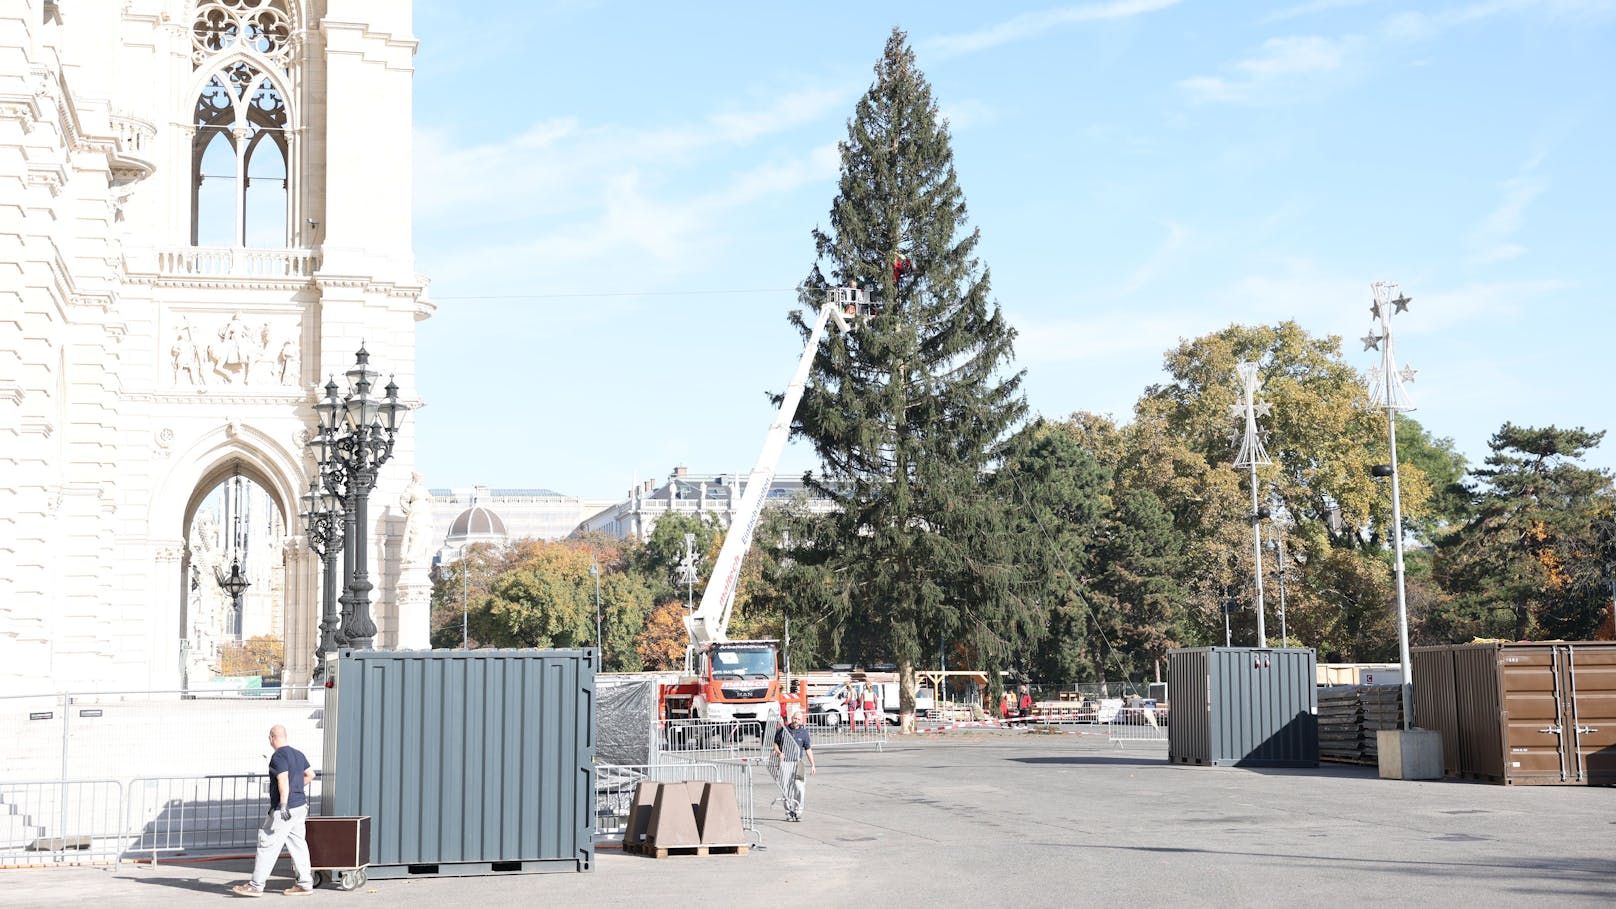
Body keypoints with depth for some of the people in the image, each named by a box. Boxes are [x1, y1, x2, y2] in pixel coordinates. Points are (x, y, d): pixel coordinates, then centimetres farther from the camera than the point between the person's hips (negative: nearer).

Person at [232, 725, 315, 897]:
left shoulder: (278, 756, -13)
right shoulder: (297, 754, 13)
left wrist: (284, 804, -31)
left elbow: (283, 780, -25)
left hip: (285, 810, -9)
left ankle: (256, 886, 0)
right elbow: (310, 775, 22)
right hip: (300, 806, 9)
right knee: (297, 843, 11)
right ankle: (305, 884, 10)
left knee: (267, 844, -3)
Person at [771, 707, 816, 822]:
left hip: (797, 763, 0)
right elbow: (776, 743, 12)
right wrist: (779, 752, -9)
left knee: (799, 787, -14)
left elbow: (808, 749, 9)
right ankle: (789, 812, 10)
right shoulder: (783, 730, 4)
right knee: (786, 789, 0)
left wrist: (812, 765, 5)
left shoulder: (803, 732, 4)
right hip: (784, 762, 0)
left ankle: (798, 812, -5)